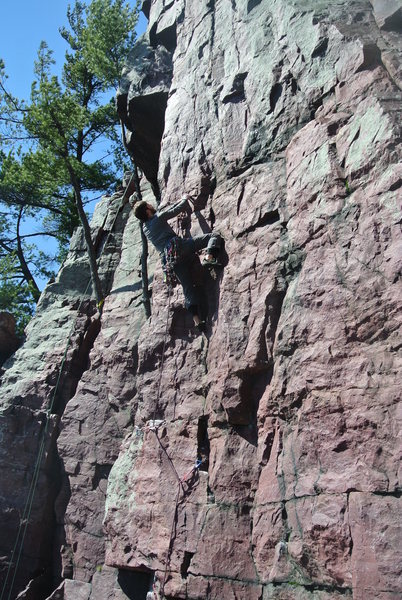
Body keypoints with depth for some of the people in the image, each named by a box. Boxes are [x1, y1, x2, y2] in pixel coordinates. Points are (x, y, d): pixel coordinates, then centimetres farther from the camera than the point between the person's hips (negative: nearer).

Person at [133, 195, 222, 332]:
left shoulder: (145, 228, 27)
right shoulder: (158, 217, 7)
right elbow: (177, 210, 15)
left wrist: (179, 203, 48)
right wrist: (185, 199, 36)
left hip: (169, 259, 6)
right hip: (178, 246, -6)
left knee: (188, 288, 4)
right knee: (215, 236, -3)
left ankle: (197, 319, -10)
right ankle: (208, 258, -33)